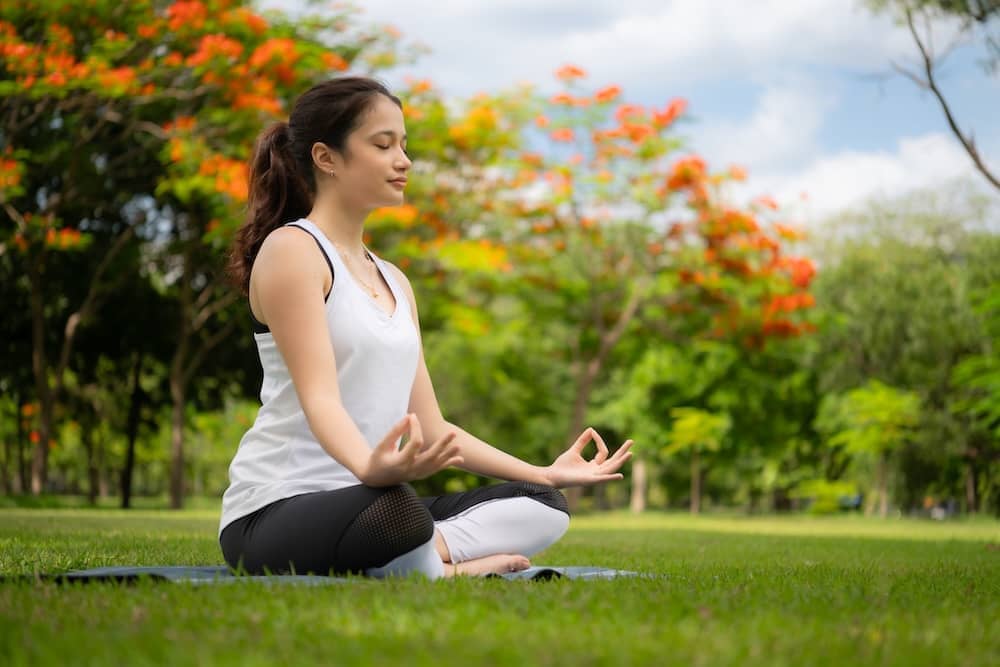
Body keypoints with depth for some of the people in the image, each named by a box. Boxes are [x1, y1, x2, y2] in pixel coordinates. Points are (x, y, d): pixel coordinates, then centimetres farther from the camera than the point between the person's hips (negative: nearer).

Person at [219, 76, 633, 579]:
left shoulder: (393, 281, 20)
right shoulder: (291, 250, -6)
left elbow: (431, 427, 19)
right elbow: (318, 396, -20)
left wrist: (545, 475, 16)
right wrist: (371, 467, -41)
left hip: (370, 503, 9)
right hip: (275, 511, -9)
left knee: (543, 507, -3)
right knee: (394, 513, -41)